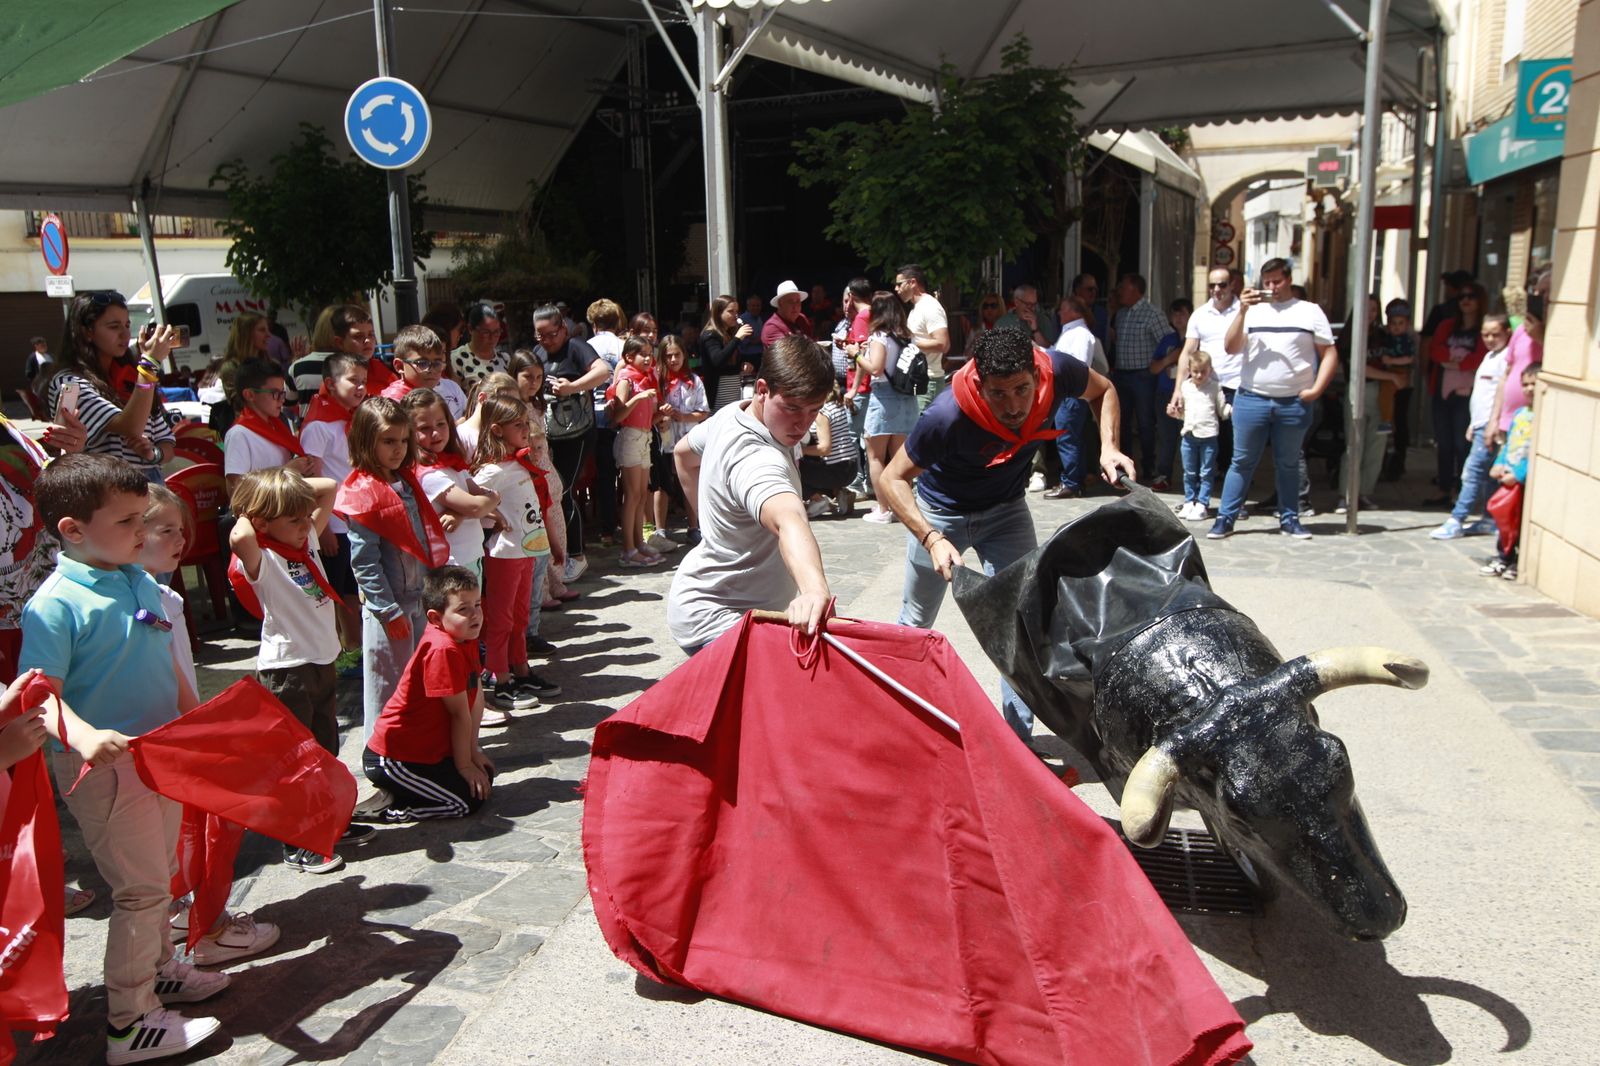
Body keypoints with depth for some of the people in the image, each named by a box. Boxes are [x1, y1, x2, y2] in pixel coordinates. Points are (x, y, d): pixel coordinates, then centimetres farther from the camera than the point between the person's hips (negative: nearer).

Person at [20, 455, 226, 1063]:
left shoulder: (144, 585, 4)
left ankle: (157, 968, 42)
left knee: (160, 876, 22)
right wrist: (84, 736, -43)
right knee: (141, 888, -1)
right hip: (105, 765, -7)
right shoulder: (55, 603, -19)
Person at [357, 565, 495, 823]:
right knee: (469, 799, -11)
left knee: (485, 771, 14)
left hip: (426, 747, 10)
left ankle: (395, 792, 14)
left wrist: (473, 751, 4)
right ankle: (385, 809, -1)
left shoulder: (466, 637, 1)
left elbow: (476, 696, 4)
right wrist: (464, 765, -10)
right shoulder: (442, 650, -27)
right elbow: (460, 713, -19)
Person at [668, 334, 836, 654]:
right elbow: (789, 521, -54)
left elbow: (683, 452, 21)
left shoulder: (730, 414, -1)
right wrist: (815, 589, -71)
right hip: (715, 622, -10)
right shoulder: (756, 459, -32)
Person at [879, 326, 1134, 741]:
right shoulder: (949, 414, -40)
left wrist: (1108, 448, -21)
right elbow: (893, 478, -28)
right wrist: (932, 539, -41)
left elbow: (1103, 390, -5)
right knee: (915, 623, 15)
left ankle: (1018, 738, 7)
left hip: (1006, 510, 3)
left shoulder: (1055, 371, -29)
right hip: (941, 511, -2)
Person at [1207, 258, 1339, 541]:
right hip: (1251, 399, 0)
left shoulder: (1309, 311, 6)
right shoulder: (1252, 311, 8)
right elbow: (1231, 347, -3)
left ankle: (1289, 520, 20)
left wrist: (1317, 389, -7)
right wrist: (1242, 311, -13)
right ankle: (1225, 519, 6)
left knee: (1288, 464, 10)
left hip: (1294, 402, 0)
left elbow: (1330, 354, 5)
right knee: (1242, 462, 3)